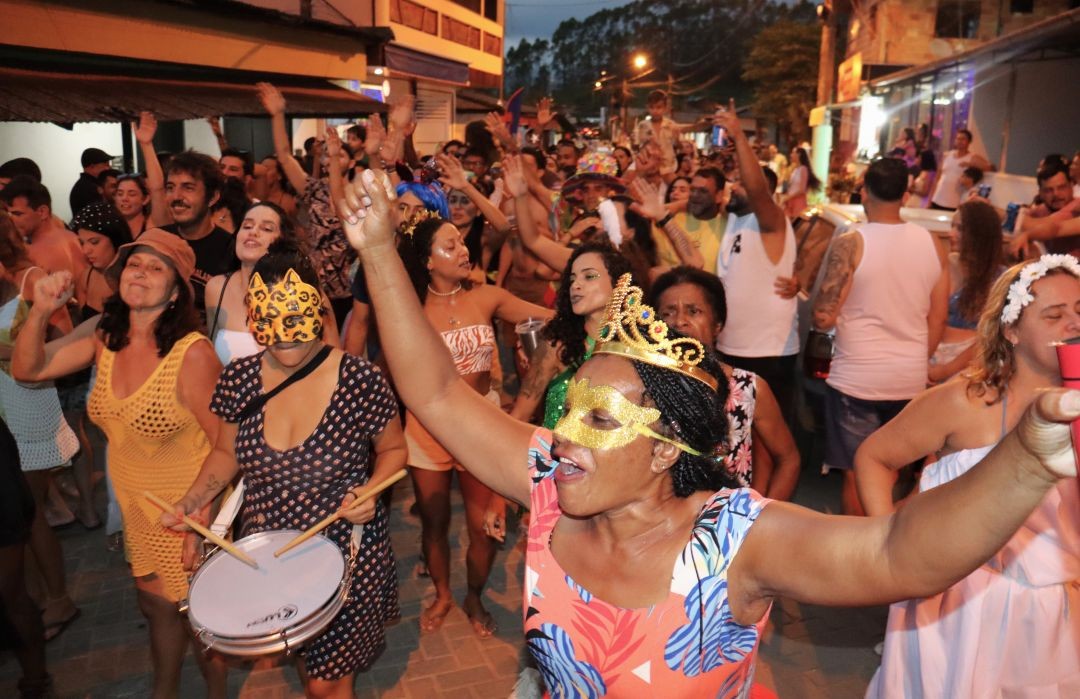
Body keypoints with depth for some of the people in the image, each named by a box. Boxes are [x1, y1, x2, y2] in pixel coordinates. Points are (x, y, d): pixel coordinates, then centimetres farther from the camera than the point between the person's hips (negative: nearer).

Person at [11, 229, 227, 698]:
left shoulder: (193, 353, -25)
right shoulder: (103, 335, -6)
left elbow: (225, 445, -21)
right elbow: (26, 369, -2)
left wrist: (205, 523, -19)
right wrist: (41, 312, -19)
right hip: (136, 506, 5)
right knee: (157, 608, 24)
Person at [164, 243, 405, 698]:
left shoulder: (359, 380, -19)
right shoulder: (239, 379, -8)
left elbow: (393, 449, -3)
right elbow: (226, 453, 8)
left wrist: (370, 489, -22)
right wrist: (191, 502, -8)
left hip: (345, 552, -3)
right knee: (304, 660, 25)